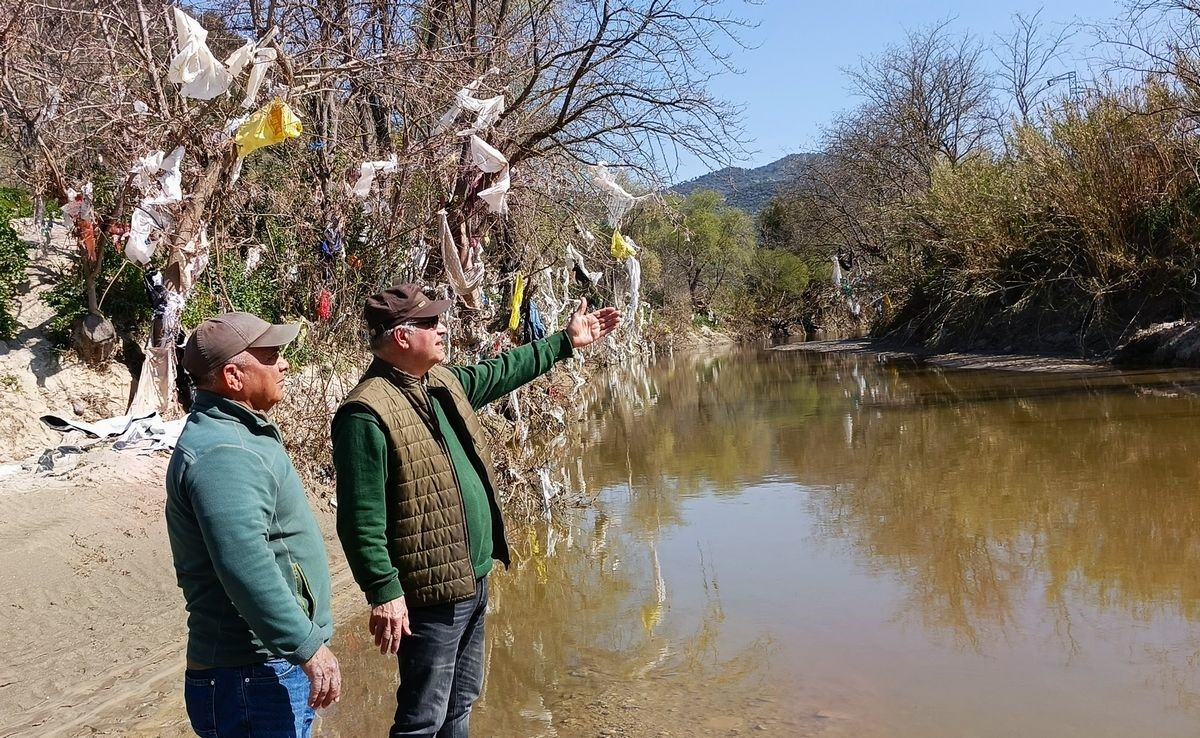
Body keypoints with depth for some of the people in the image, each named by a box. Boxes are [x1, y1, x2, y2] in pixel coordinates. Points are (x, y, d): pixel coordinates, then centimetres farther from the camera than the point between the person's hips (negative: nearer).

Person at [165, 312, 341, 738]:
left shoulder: (236, 432, 12)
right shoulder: (222, 454, -23)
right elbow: (246, 568, -32)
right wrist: (308, 646, -28)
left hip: (273, 661, 10)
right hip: (254, 675, -10)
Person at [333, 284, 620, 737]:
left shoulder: (443, 381, 7)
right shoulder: (367, 413, -21)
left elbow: (501, 372, 25)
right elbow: (361, 520, -23)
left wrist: (566, 341, 29)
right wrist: (384, 594, -24)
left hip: (474, 579, 9)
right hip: (430, 591, -9)